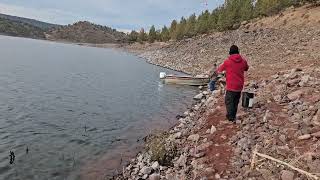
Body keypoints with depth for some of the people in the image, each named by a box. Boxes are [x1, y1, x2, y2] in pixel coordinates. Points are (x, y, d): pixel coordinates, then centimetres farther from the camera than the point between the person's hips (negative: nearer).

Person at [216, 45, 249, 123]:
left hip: (231, 86, -5)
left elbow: (220, 69, 9)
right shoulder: (243, 61, 0)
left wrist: (217, 71, 31)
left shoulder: (227, 61, -10)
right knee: (236, 102, 17)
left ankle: (231, 118, -6)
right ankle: (233, 116, 26)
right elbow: (246, 68, 21)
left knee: (229, 101, 2)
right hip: (239, 86, 5)